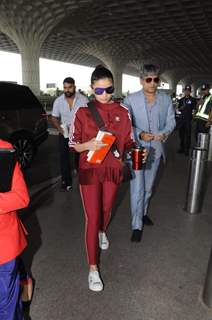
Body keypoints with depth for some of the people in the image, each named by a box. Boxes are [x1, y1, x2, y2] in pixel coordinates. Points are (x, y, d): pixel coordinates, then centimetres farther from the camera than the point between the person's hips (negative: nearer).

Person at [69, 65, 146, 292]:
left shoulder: (122, 112, -3)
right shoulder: (83, 112, -9)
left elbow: (128, 141, 6)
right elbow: (73, 144, -5)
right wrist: (89, 145, -25)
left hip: (113, 169, 3)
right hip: (89, 170, -2)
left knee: (106, 209, 23)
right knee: (92, 218, 1)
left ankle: (102, 232, 59)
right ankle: (93, 268, 18)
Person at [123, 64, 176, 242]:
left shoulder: (166, 99, 2)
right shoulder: (131, 100, -7)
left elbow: (171, 121, 6)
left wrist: (164, 133, -15)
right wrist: (140, 134, -23)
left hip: (156, 149, 4)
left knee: (148, 187, 19)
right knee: (137, 188, -3)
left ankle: (143, 212, 42)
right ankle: (137, 225, 11)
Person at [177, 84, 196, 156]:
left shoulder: (193, 100, -1)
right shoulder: (181, 100, 11)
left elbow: (194, 109, -3)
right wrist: (181, 108, -6)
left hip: (189, 119, -4)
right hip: (182, 118, 4)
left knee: (188, 134, 0)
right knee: (181, 133, 10)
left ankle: (187, 149, 9)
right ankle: (181, 148, 23)